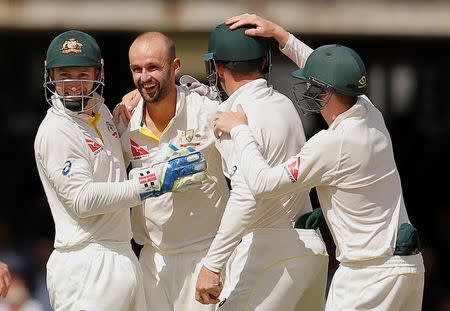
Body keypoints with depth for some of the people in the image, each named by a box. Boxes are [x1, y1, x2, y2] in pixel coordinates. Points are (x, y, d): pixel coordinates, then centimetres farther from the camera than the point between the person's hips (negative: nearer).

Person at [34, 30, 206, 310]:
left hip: (123, 256, 8)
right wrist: (153, 182, -20)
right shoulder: (55, 131, -12)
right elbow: (82, 200, -18)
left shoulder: (101, 111, 13)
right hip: (85, 264, -8)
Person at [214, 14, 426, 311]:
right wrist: (278, 33, 22)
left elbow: (262, 182, -13)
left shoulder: (332, 144, -19)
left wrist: (239, 129, -1)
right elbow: (330, 76, 24)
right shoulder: (371, 115, 4)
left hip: (371, 274, -9)